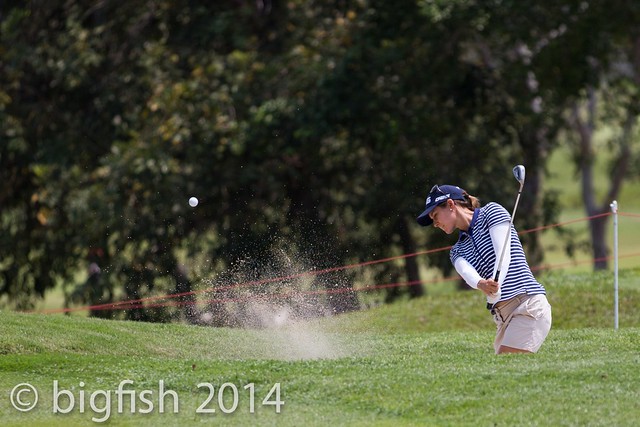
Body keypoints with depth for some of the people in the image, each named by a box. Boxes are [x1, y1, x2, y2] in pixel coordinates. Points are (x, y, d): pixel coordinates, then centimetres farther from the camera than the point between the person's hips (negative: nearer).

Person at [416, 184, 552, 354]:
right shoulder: (458, 250, 18)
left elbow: (504, 255, -12)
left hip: (527, 303, -7)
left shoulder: (491, 212, 3)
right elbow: (466, 271, -6)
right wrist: (481, 284, -30)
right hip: (501, 315, 7)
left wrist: (495, 286, -29)